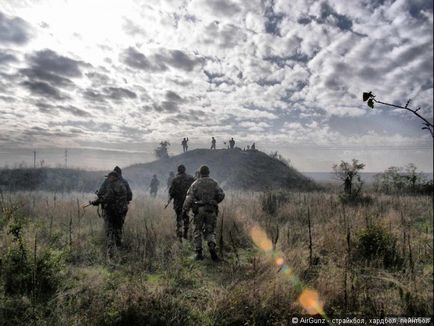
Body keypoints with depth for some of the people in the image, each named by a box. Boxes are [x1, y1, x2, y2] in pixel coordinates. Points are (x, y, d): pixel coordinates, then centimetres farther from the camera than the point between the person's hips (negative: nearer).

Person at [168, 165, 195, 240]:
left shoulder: (176, 179, -6)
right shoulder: (191, 178, 3)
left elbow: (171, 190, -7)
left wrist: (170, 197, 9)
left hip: (178, 201, -2)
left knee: (179, 217, 5)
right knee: (186, 216, 17)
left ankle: (179, 235, -1)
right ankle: (185, 234, 17)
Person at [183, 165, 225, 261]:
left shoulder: (195, 184, 3)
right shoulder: (214, 183, 7)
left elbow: (189, 197, -7)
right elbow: (221, 195, 0)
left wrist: (185, 209, -5)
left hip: (199, 210, -1)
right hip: (211, 210, 1)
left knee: (197, 232, 12)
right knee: (210, 231, 11)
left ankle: (198, 253, 10)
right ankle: (212, 246, -15)